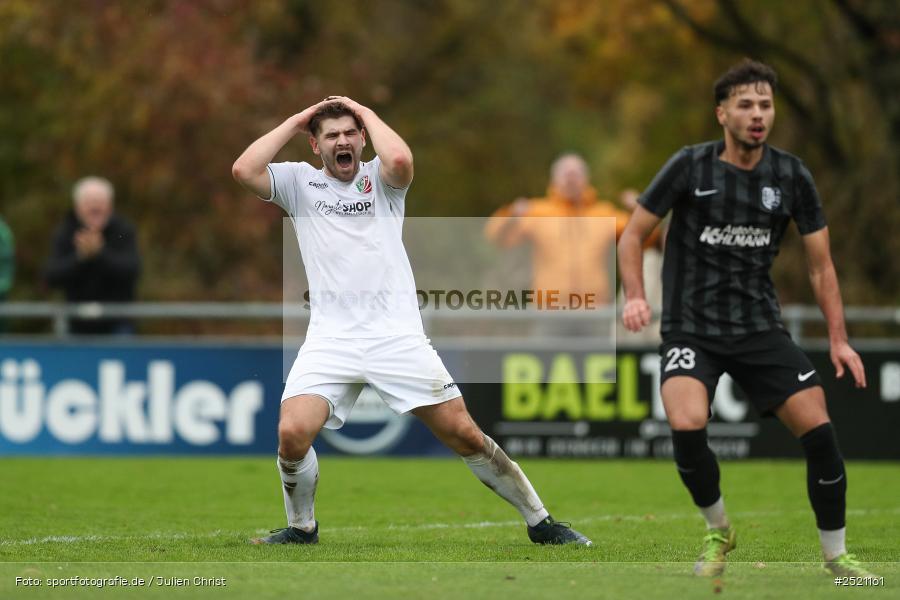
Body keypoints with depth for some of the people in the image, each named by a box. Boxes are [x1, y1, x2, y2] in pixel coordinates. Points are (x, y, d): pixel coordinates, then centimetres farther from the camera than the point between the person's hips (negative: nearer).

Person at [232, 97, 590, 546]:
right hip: (330, 338, 1)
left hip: (396, 336, -1)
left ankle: (540, 522, 9)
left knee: (463, 433, -4)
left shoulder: (380, 178, 8)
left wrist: (366, 113, -2)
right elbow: (244, 170, -6)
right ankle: (301, 527, 6)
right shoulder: (299, 181, 11)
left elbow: (400, 160, -17)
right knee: (292, 433, -20)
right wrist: (295, 122, 1)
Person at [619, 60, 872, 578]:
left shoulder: (792, 176, -1)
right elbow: (634, 234, 1)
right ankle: (718, 532, 1)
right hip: (692, 330, -2)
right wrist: (636, 297, -15)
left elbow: (820, 264, 7)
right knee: (687, 425, -28)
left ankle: (836, 555, 9)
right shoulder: (690, 166, -8)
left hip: (761, 329, 2)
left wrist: (839, 338, -1)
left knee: (819, 428, -12)